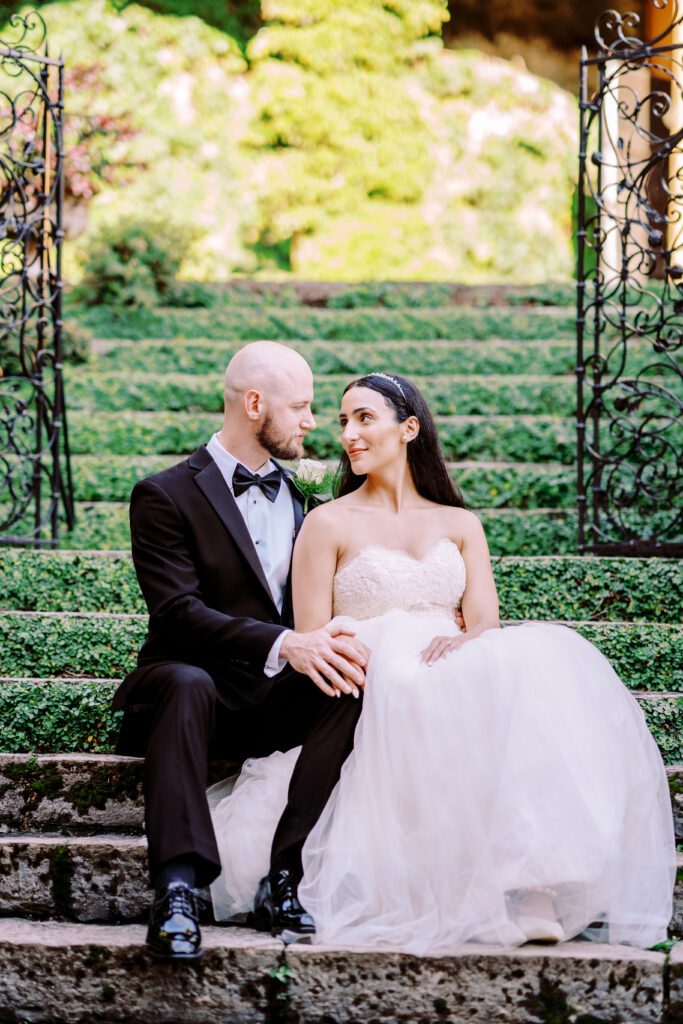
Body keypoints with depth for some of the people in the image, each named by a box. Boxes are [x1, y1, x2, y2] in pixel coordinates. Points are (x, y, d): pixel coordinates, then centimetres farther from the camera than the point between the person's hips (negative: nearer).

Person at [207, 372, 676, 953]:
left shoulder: (461, 526, 21)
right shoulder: (329, 524, 12)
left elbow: (486, 625, 7)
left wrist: (461, 644, -18)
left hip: (455, 683, 3)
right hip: (367, 701, -3)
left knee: (545, 658, -30)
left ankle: (535, 876, -40)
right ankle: (502, 890, -40)